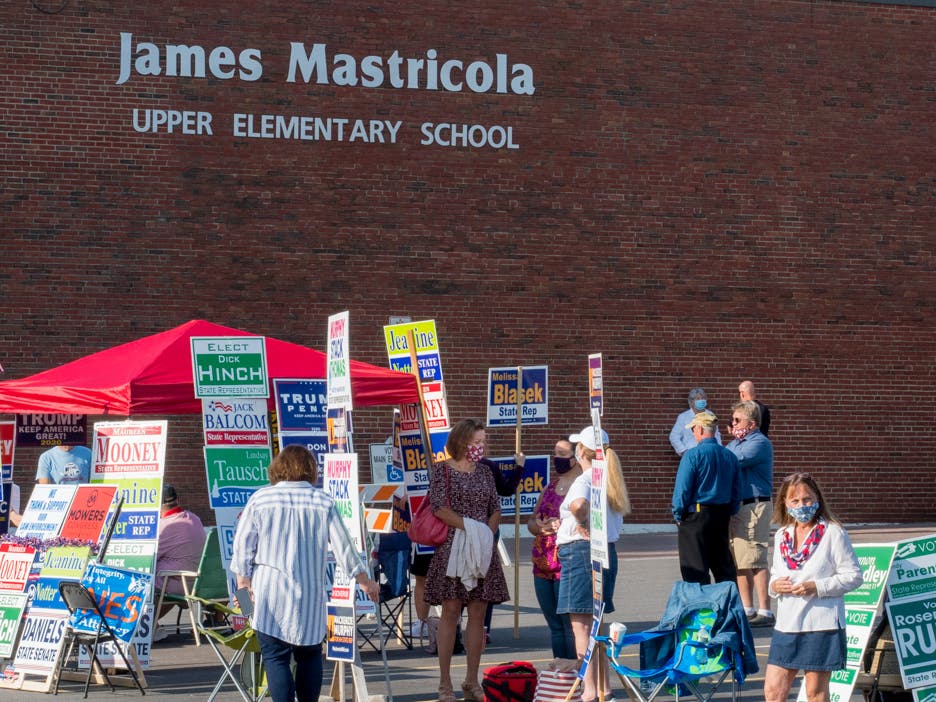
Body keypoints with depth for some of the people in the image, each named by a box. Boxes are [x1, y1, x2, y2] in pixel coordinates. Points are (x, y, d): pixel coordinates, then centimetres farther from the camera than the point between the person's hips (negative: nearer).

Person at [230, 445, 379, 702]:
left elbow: (243, 546, 1)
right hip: (310, 594, 2)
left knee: (275, 657, -1)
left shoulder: (260, 499, 0)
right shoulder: (323, 502, 1)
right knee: (309, 655, 15)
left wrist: (244, 580, 14)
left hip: (270, 593, -1)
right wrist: (364, 582, 14)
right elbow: (343, 547, 4)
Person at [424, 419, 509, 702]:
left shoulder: (484, 471, 14)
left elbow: (496, 509, 12)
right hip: (452, 549, -5)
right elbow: (439, 508, -10)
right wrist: (471, 527, -15)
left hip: (483, 549, 5)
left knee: (477, 613, 4)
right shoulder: (442, 470, -1)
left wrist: (488, 533, -6)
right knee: (451, 611, -5)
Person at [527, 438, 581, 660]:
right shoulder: (552, 485, 18)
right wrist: (539, 526, -1)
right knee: (555, 627, 12)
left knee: (571, 626, -9)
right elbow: (531, 520, 21)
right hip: (543, 566, 8)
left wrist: (562, 525, -21)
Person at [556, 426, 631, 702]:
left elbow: (579, 504, -36)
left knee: (580, 625, -4)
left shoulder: (584, 480, -14)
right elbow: (621, 511, 24)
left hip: (580, 550, -9)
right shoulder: (609, 480, 13)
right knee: (594, 623, 17)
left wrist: (582, 524, -18)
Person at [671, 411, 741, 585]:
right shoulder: (730, 456, 4)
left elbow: (682, 488, -13)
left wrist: (678, 514, -2)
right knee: (724, 566, 14)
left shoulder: (692, 455, -13)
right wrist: (729, 513, 17)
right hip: (722, 515, 6)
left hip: (697, 514, -6)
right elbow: (737, 490, 9)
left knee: (696, 569, 0)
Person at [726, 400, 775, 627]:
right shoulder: (736, 443, 21)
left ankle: (764, 612, -9)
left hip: (754, 506, -10)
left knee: (755, 561, -11)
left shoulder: (759, 443, -11)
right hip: (736, 506, 10)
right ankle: (747, 609, 22)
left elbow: (734, 461, -22)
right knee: (739, 561, 13)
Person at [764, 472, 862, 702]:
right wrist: (775, 585, -2)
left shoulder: (833, 533, -6)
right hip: (786, 624, 5)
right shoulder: (782, 536, 12)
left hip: (822, 624, -5)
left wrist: (817, 587, -18)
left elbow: (853, 575, -7)